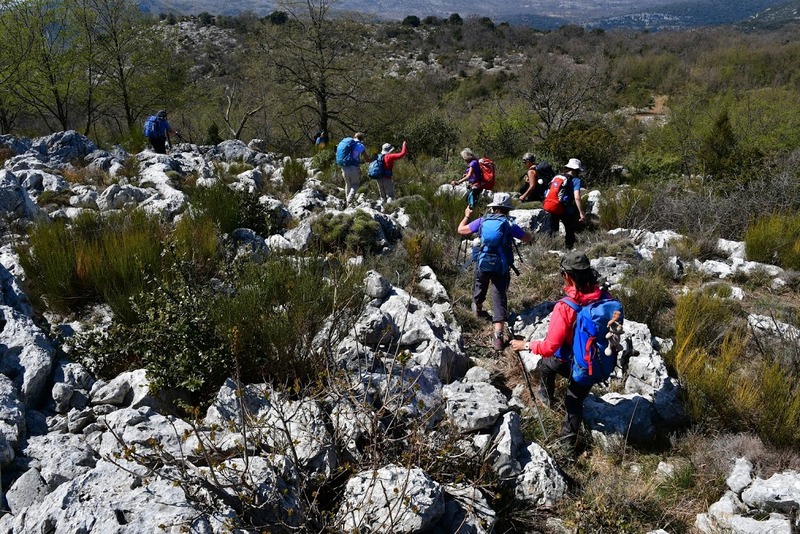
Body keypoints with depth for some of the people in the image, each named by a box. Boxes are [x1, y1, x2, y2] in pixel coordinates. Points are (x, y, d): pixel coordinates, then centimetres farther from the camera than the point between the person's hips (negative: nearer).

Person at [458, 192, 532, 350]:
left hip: (483, 263, 2)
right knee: (500, 298, -1)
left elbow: (461, 230, 8)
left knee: (479, 286, 31)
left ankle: (478, 308, 60)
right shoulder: (509, 224, -5)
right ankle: (498, 336, -11)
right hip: (502, 266, -2)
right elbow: (528, 239, 7)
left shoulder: (482, 221, -1)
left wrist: (466, 216, 25)